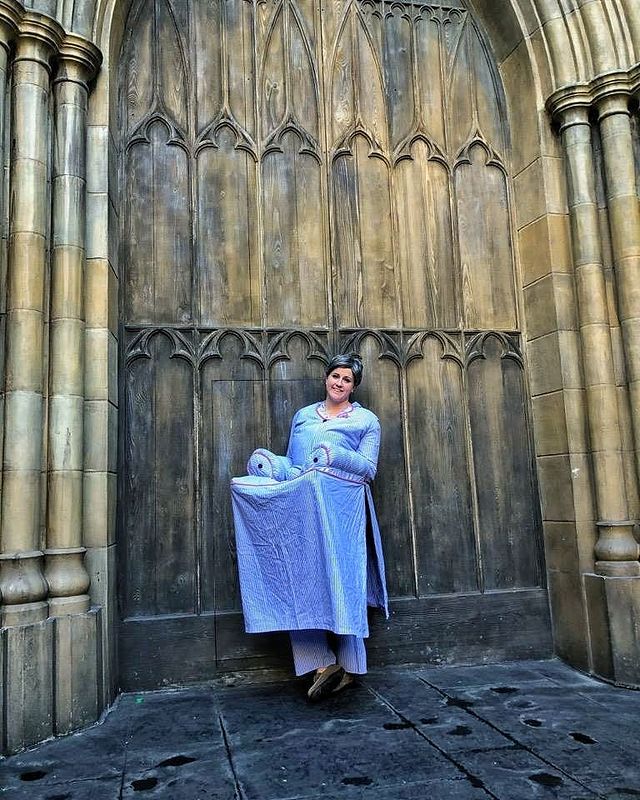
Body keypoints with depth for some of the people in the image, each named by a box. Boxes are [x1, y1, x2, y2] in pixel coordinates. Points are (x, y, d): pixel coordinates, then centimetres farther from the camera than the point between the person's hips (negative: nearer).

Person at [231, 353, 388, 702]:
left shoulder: (366, 420, 11)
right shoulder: (302, 416, 22)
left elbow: (369, 468, 1)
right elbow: (291, 461, 20)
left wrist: (334, 454, -13)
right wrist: (274, 466, -1)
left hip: (341, 506, -3)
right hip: (301, 505, 3)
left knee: (340, 578, -4)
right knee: (300, 578, -8)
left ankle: (348, 665, 5)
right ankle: (323, 662, -7)